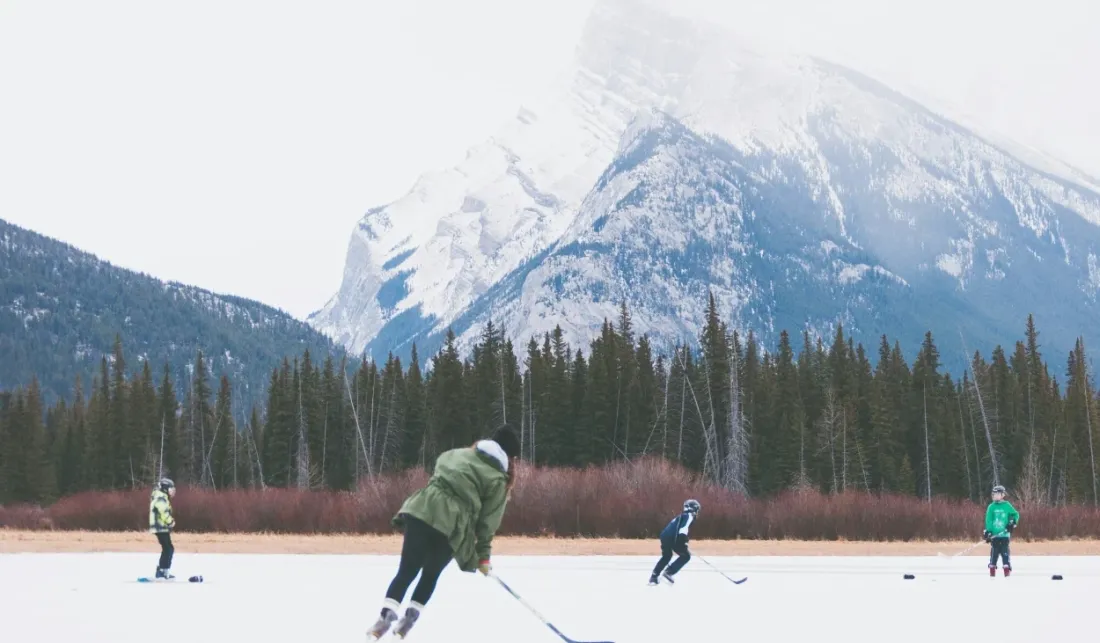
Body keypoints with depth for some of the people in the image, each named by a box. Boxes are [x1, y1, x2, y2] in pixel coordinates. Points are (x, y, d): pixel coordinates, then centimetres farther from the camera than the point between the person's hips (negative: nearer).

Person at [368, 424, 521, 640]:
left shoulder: (455, 454, 20)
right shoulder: (497, 480, 6)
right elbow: (487, 521, 5)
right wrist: (483, 556, 14)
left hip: (420, 510, 3)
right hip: (450, 527, -3)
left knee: (407, 571, 7)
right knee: (431, 575, 18)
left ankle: (386, 617, -6)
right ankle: (409, 619, 15)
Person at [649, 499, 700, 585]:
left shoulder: (681, 516, 31)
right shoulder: (690, 516, 3)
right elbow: (684, 528, -15)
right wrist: (683, 541, -22)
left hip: (664, 536, 9)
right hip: (672, 538, -9)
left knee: (666, 556, 29)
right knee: (686, 556, 5)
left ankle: (653, 577, 23)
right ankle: (668, 572, -6)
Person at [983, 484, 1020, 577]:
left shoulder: (1007, 505, 2)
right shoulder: (991, 507, 3)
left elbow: (1016, 514, 11)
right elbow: (988, 520, -1)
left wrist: (1013, 523, -6)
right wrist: (988, 532, -10)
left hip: (1004, 534, -1)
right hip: (994, 534, 1)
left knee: (1005, 553, -4)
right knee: (994, 553, 4)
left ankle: (1007, 573, 0)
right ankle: (992, 572, 11)